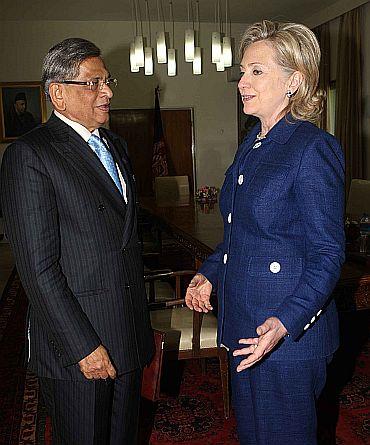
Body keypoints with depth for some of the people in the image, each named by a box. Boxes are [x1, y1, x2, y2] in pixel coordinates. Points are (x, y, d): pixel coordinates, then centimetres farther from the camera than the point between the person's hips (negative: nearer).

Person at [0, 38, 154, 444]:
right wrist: (83, 346, -18)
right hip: (76, 344, -7)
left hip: (129, 335, 7)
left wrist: (139, 317, 14)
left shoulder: (114, 144, 12)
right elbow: (38, 267, -18)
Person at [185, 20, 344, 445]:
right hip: (244, 322, 8)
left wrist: (284, 322, -28)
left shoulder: (314, 148, -17)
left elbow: (327, 254, -18)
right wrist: (209, 274, 13)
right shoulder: (251, 145, 9)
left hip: (289, 330, -8)